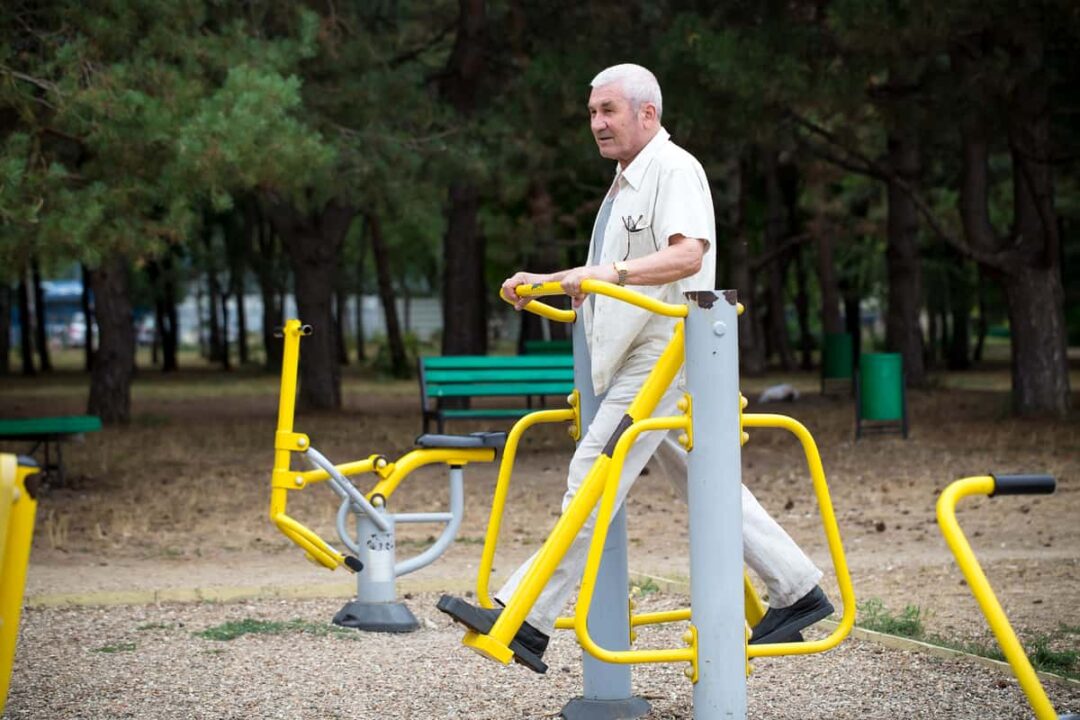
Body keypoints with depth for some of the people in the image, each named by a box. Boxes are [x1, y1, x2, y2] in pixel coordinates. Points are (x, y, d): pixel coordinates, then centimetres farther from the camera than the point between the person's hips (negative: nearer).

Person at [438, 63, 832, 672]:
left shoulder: (674, 169, -10)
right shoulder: (627, 182, 22)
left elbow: (688, 254, -26)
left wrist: (611, 272, -37)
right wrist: (546, 282, 19)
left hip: (661, 358, -10)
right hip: (636, 357, 10)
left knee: (594, 478, -14)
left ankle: (527, 623, -16)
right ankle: (798, 591, 18)